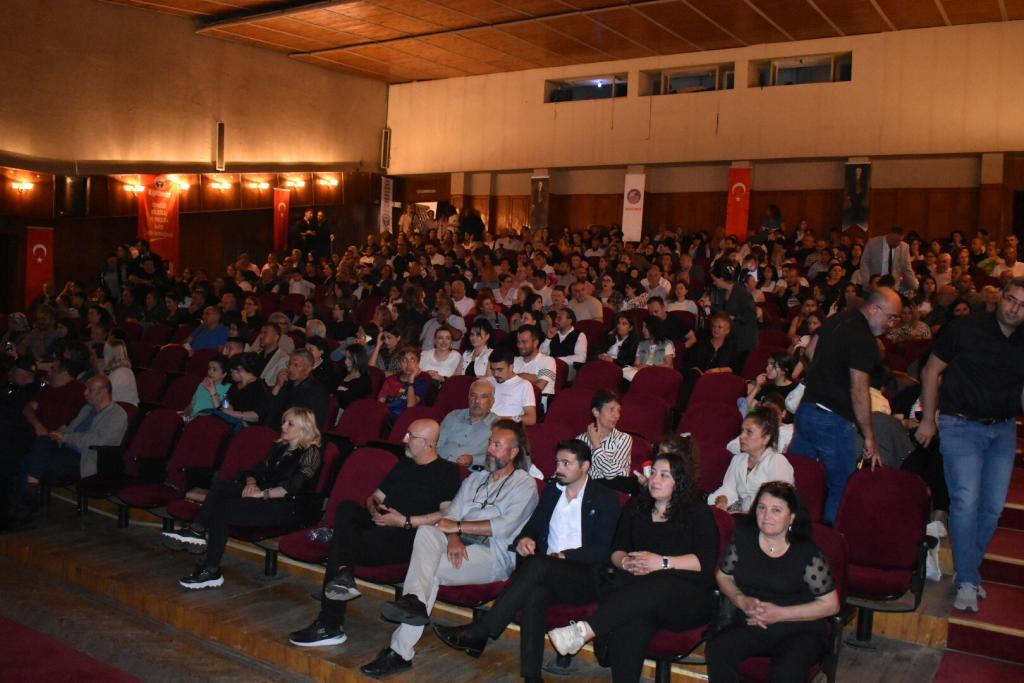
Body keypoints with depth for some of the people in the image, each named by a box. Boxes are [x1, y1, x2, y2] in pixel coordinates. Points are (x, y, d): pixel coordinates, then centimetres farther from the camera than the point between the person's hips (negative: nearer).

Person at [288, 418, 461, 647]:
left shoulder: (446, 471, 2)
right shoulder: (403, 465, 26)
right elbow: (375, 497, 30)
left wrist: (405, 521, -14)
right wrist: (374, 511, 5)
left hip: (408, 537, -7)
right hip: (380, 525, 7)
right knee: (347, 507, -21)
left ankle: (330, 626, -17)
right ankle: (343, 573, -38)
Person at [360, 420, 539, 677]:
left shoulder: (525, 484, 5)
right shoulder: (475, 478, 25)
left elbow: (505, 526, -10)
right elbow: (451, 516, 13)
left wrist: (458, 526, -9)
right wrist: (453, 538, -10)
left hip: (495, 553, -5)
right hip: (461, 547, 5)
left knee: (429, 568, -28)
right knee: (426, 531, -28)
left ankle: (401, 651, -29)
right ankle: (414, 601, -42)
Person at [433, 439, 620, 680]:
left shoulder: (605, 499, 1)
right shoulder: (552, 490, 18)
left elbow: (601, 551, -7)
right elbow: (533, 526, 21)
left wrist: (562, 555, -15)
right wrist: (524, 539, -3)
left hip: (584, 577, -4)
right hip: (546, 574, 4)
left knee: (537, 564, -34)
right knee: (534, 592, -34)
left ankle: (478, 633, -32)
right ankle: (531, 674, -33)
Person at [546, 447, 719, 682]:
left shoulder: (698, 512, 9)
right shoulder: (636, 506, 21)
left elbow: (706, 561, -4)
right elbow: (616, 550, 15)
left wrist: (663, 562, -15)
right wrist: (626, 563, -8)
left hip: (688, 597, -3)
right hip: (639, 587, 3)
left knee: (652, 585, -39)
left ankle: (584, 631, -47)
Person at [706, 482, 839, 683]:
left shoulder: (807, 553, -8)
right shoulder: (743, 537, 2)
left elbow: (830, 605, -5)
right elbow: (723, 576, 12)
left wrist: (780, 613, -14)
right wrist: (742, 601, -10)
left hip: (800, 632, -3)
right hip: (750, 627, 3)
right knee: (717, 649, -28)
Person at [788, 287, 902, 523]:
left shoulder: (837, 319, 9)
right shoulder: (863, 339, -17)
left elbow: (811, 350, 24)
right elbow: (859, 390, -21)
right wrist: (869, 437, -17)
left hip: (806, 408, 9)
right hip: (833, 420, -9)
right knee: (842, 488, 0)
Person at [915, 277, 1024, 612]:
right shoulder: (965, 329, -8)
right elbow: (932, 370, -3)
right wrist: (928, 419, -4)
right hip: (961, 425, -4)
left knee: (993, 506, 6)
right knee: (966, 501, -11)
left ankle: (969, 569, 24)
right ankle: (968, 581, 0)